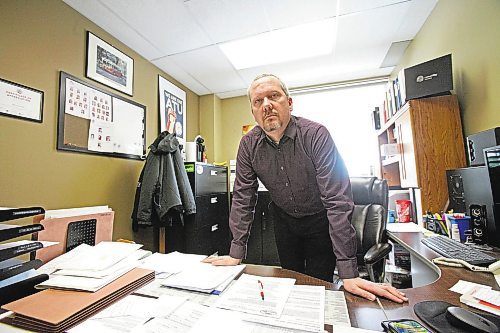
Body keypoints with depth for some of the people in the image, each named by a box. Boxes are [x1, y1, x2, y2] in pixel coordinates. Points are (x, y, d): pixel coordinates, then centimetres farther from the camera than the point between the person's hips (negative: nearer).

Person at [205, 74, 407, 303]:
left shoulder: (316, 135, -27)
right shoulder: (249, 145, -15)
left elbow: (338, 200, -29)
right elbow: (242, 198, -12)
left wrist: (348, 273, -30)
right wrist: (236, 254, -13)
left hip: (320, 220, -3)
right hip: (284, 219, 3)